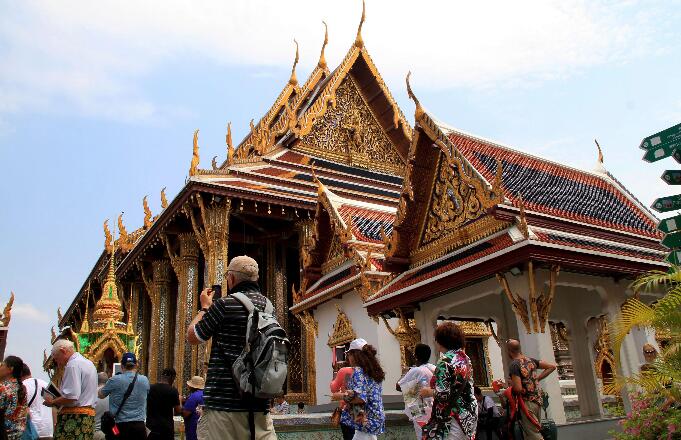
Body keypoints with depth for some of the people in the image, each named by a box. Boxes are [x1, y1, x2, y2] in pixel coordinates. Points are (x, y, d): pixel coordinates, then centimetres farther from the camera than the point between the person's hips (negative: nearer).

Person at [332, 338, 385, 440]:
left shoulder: (358, 371, -13)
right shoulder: (374, 370, 12)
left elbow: (360, 398, -23)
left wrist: (342, 396, -9)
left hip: (365, 420, -9)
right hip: (375, 417, 9)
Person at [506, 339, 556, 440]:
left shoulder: (514, 365, -17)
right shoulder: (530, 360, 6)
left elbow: (518, 389, -25)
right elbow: (552, 366, 10)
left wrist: (511, 383, -3)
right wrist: (537, 378, 10)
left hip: (527, 402, -8)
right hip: (538, 400, 8)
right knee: (535, 431, 16)